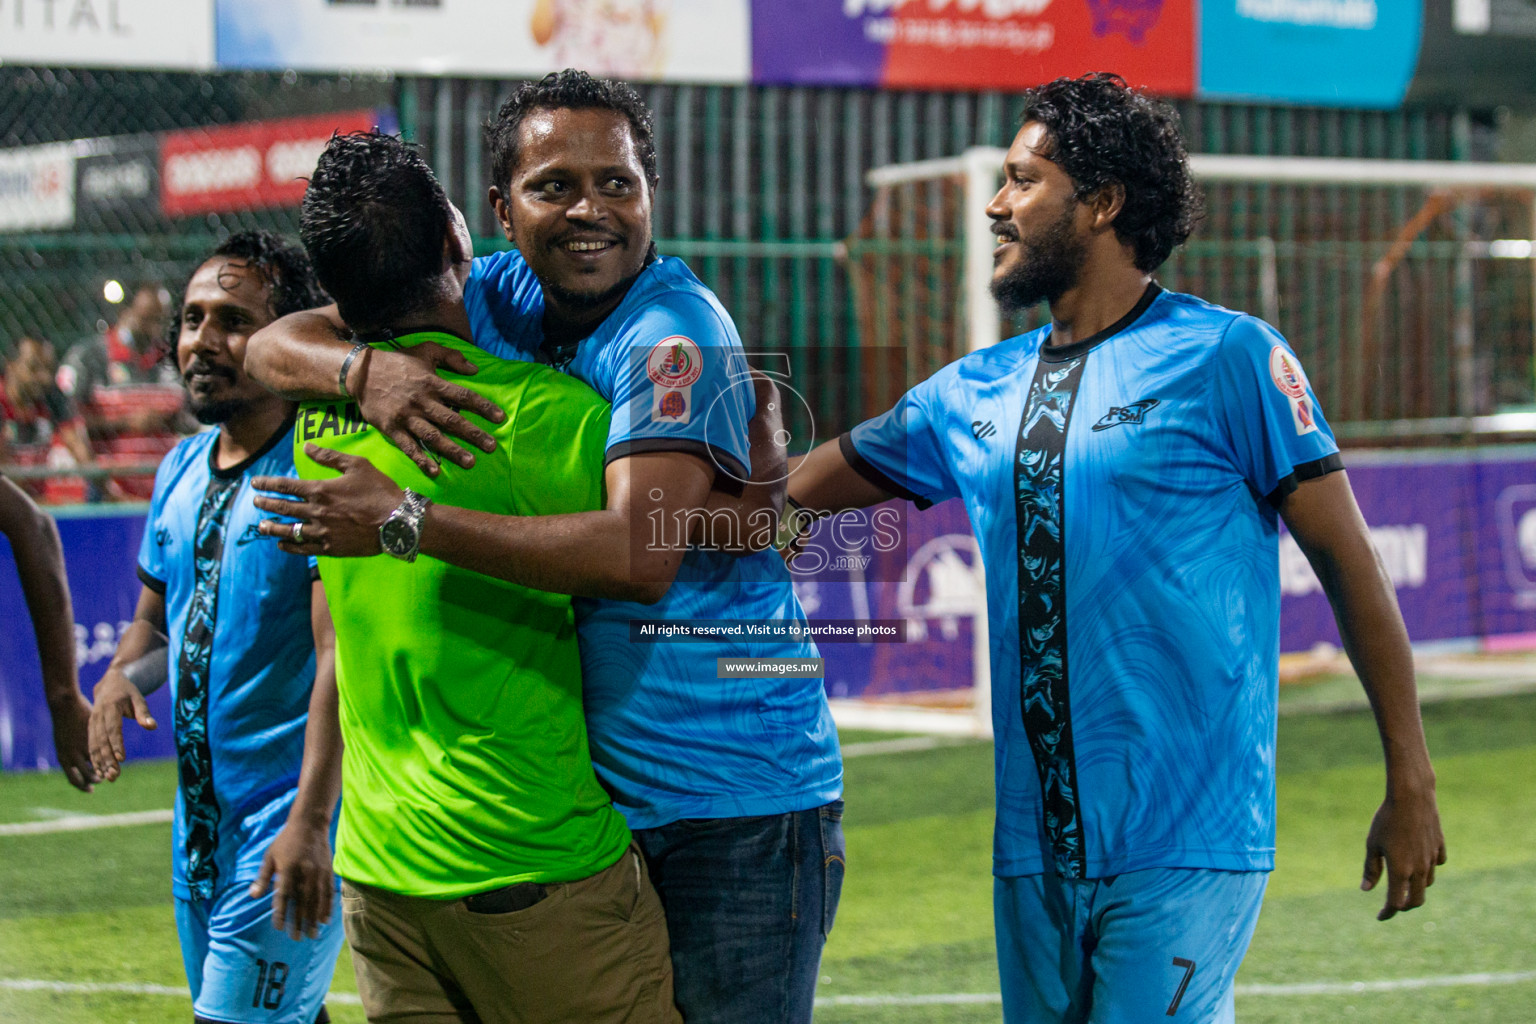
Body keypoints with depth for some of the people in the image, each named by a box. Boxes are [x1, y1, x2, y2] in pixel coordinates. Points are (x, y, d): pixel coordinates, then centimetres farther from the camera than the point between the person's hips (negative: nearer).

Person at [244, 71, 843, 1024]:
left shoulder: (674, 331, -15)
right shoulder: (503, 299, 6)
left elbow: (638, 554, -28)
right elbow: (276, 345, 7)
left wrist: (404, 521, -24)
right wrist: (366, 368, -17)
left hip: (736, 802, -7)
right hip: (585, 793, 7)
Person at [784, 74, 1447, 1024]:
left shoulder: (1227, 359, -4)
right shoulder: (976, 393, 12)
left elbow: (1350, 564, -3)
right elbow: (793, 488, 23)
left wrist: (1411, 783, -5)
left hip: (1183, 843, -6)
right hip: (1034, 844, 6)